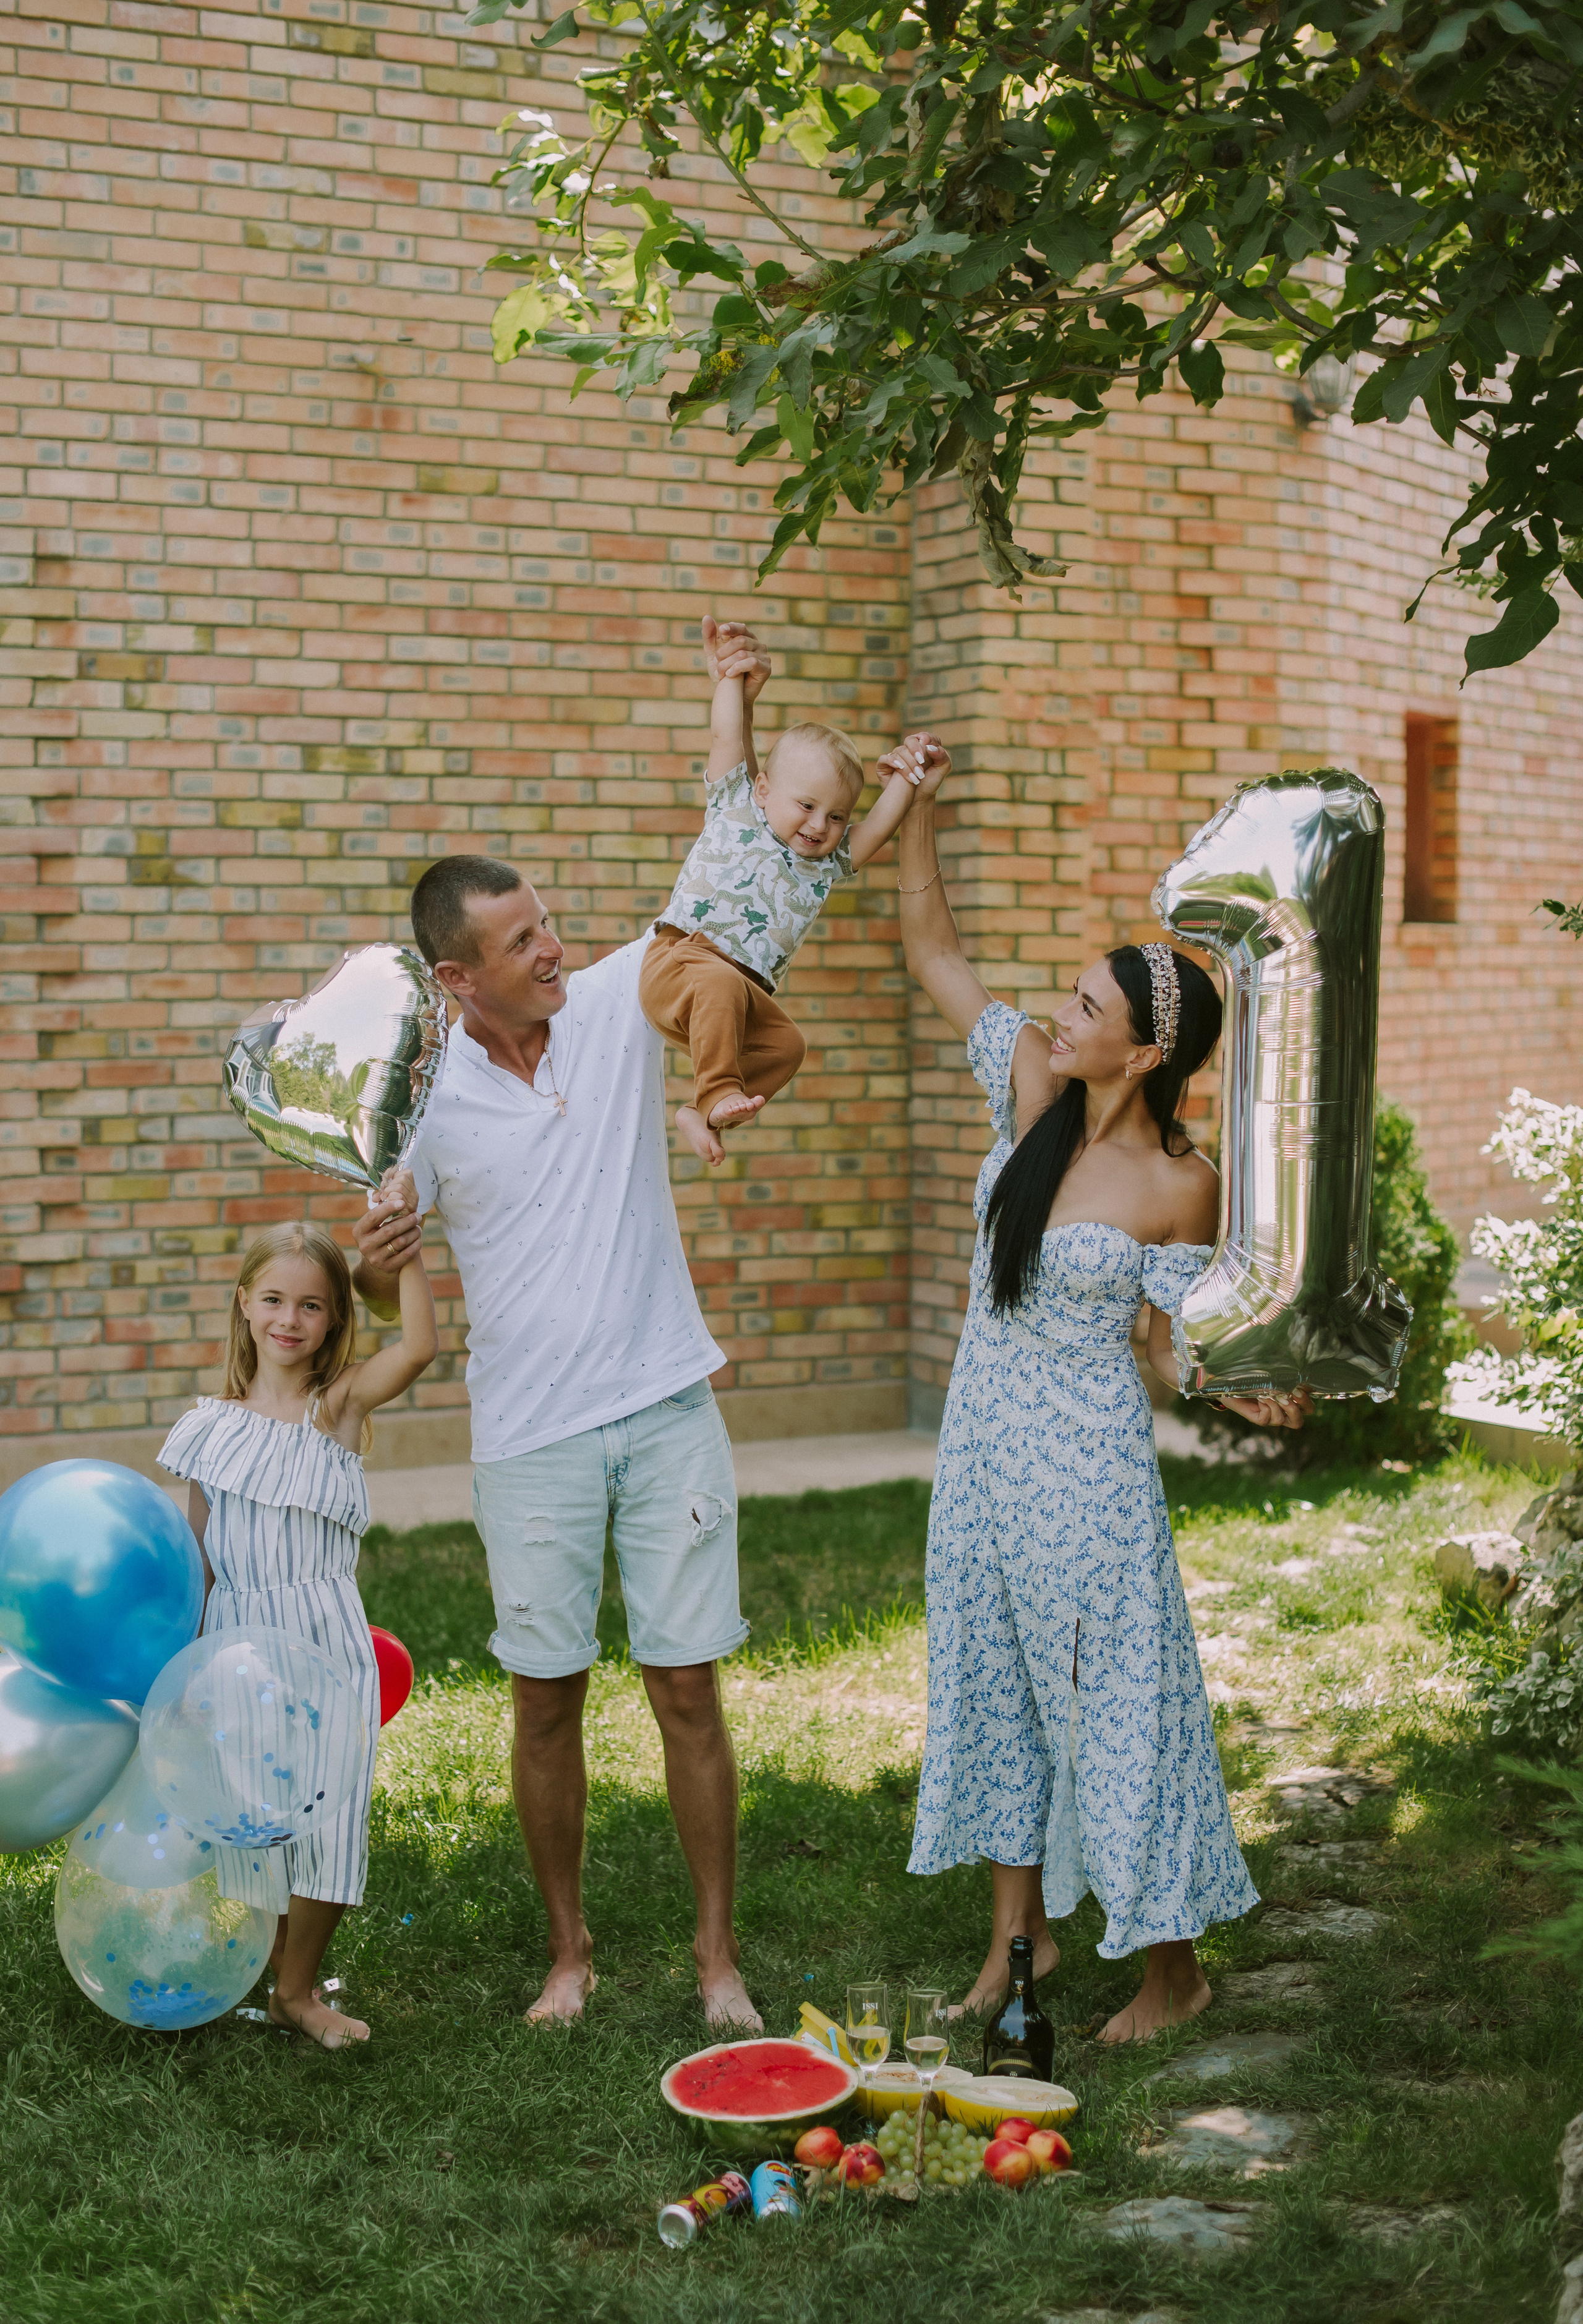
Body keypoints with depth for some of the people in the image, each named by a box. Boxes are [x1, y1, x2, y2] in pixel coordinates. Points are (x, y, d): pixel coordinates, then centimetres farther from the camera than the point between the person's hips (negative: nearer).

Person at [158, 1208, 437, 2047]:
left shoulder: (341, 1404, -3)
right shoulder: (215, 1424, 4)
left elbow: (419, 1347, -22)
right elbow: (199, 1555, 7)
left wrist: (404, 1245, -26)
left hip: (324, 1641, -2)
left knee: (326, 1813, -1)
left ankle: (296, 1988, 16)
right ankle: (280, 1965, 28)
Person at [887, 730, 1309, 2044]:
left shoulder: (1181, 1184, -17)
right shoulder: (1030, 1084, -5)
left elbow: (1169, 1344, -7)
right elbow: (932, 949, 1)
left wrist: (1246, 1393, -26)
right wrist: (917, 813, -8)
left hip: (1089, 1463, -6)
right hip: (985, 1435, 6)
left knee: (1115, 1696, 3)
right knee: (991, 1677, 15)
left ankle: (1173, 1969, 20)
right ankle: (1020, 1933, 32)